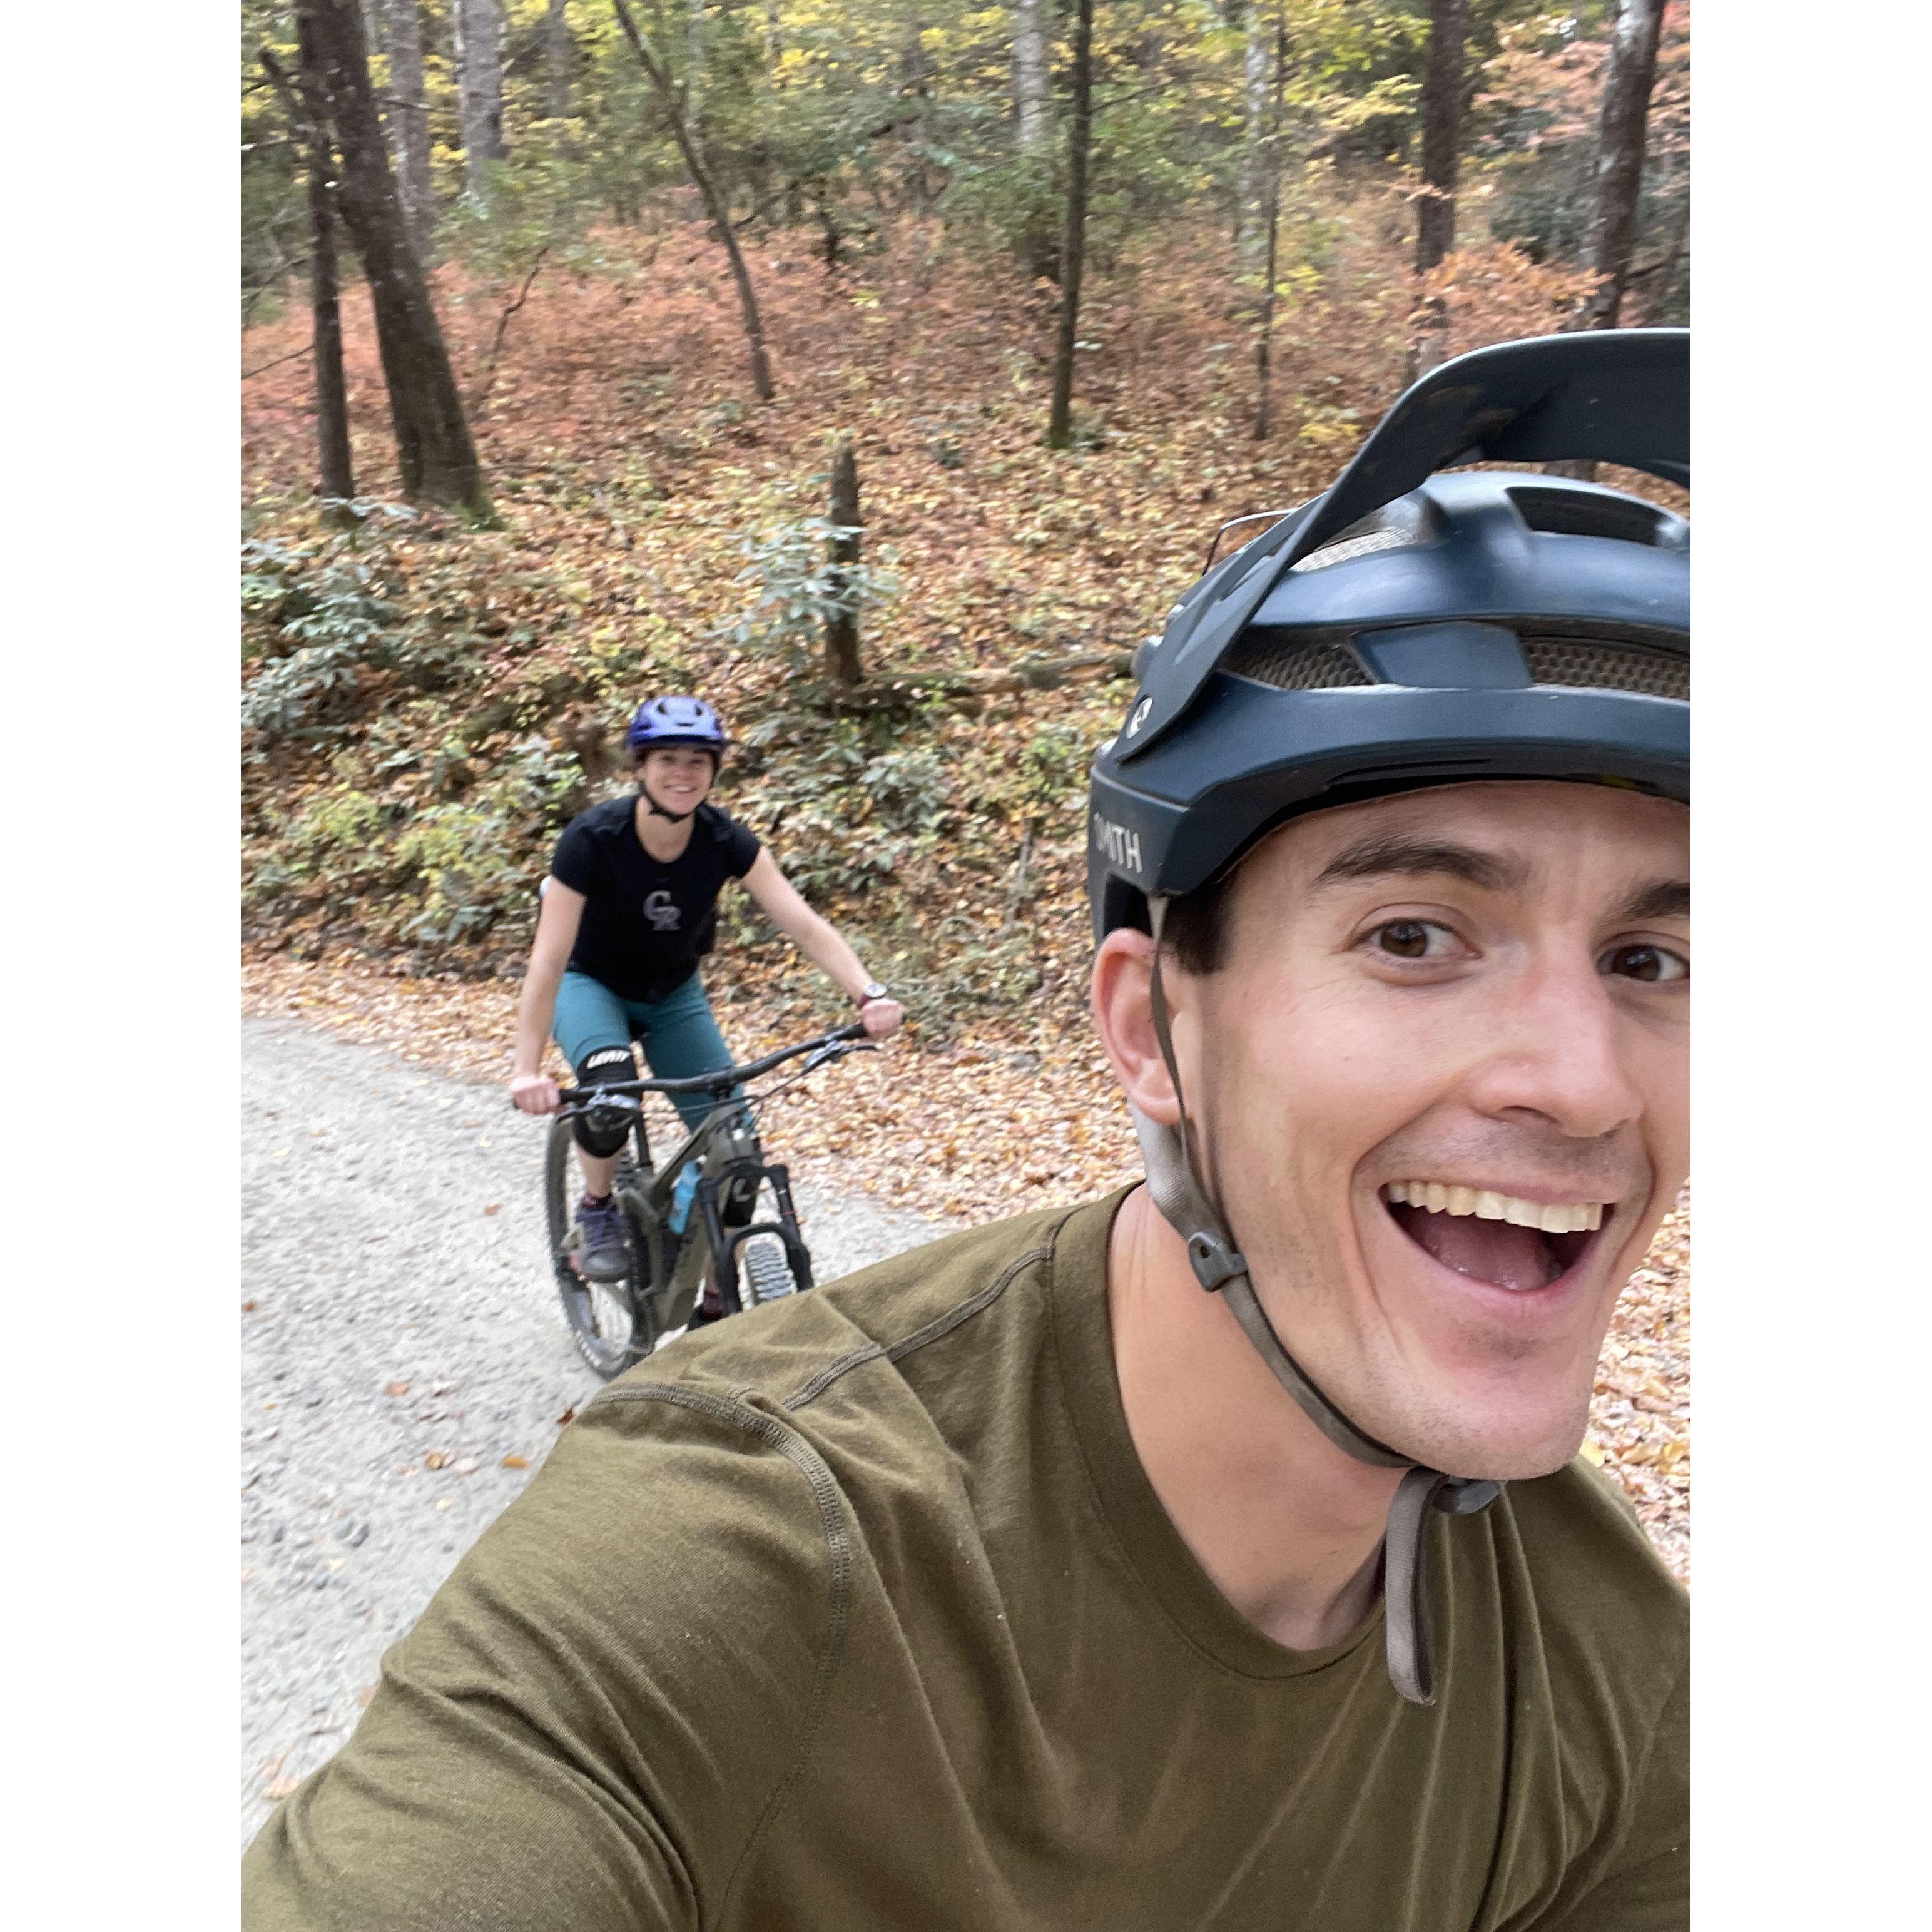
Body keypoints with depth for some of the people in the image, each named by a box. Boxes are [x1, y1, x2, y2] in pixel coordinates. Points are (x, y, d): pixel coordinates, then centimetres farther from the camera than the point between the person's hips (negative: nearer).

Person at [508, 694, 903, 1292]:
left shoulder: (725, 841, -21)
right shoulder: (593, 838, -29)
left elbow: (804, 925, -29)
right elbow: (549, 959, -33)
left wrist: (869, 994, -45)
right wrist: (527, 1069, -42)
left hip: (673, 992, 3)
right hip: (591, 984, -3)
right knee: (609, 1085, -35)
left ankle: (718, 1302, 10)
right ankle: (597, 1210, -4)